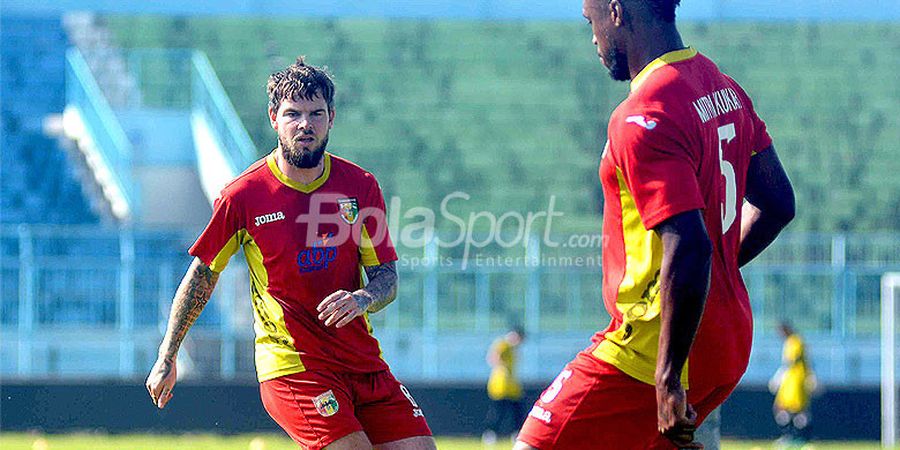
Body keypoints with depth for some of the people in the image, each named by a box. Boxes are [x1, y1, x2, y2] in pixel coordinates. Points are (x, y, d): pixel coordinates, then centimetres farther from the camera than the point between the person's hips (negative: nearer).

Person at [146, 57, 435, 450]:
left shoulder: (360, 186, 1)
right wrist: (167, 358, 8)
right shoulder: (243, 196, -7)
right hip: (291, 367, -5)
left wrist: (362, 299, -19)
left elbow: (386, 277, 5)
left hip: (363, 358, 5)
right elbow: (202, 276, 5)